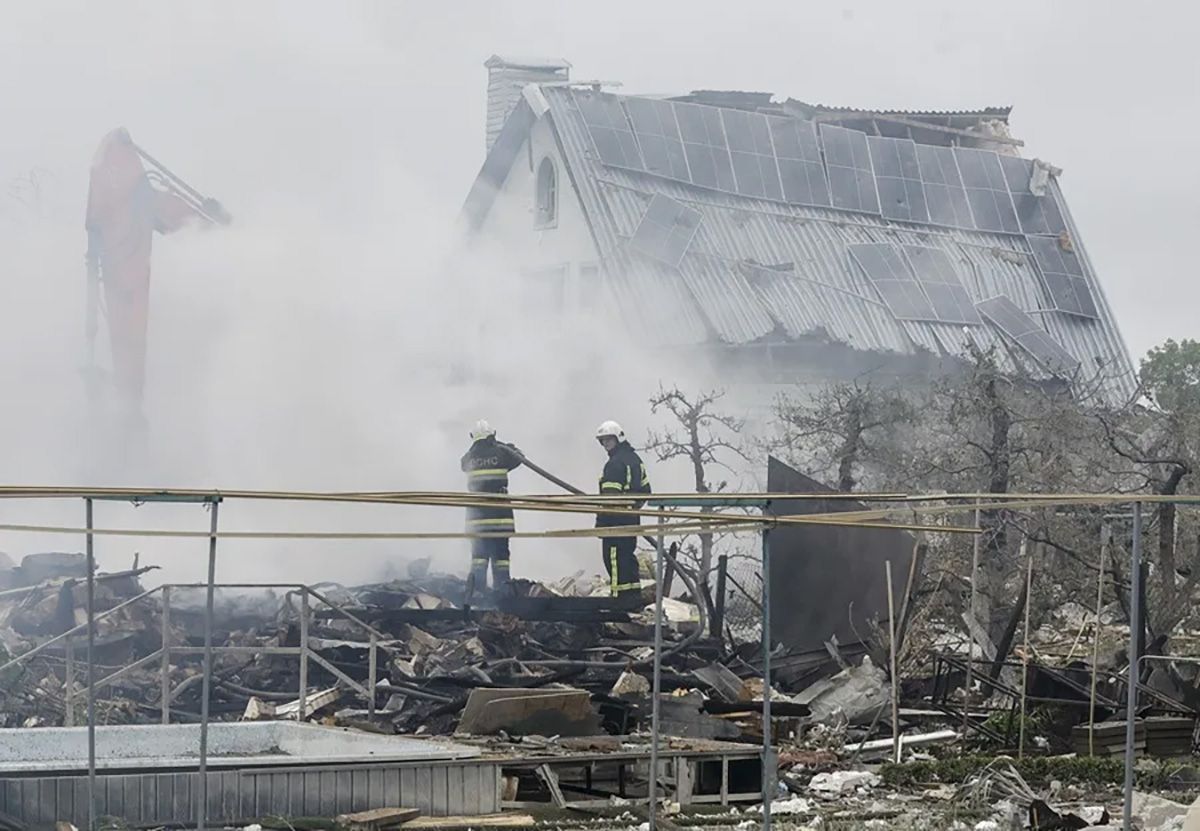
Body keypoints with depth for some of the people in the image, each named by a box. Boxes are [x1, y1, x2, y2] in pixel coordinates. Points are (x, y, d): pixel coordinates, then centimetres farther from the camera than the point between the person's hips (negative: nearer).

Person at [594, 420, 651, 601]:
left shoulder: (615, 463, -16)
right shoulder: (634, 458, 16)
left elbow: (610, 496, -21)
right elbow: (645, 489, 21)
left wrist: (601, 521, -19)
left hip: (616, 520, -10)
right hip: (632, 519, 10)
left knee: (615, 559, -7)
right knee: (628, 556, 17)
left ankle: (621, 598, -9)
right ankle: (634, 596, 22)